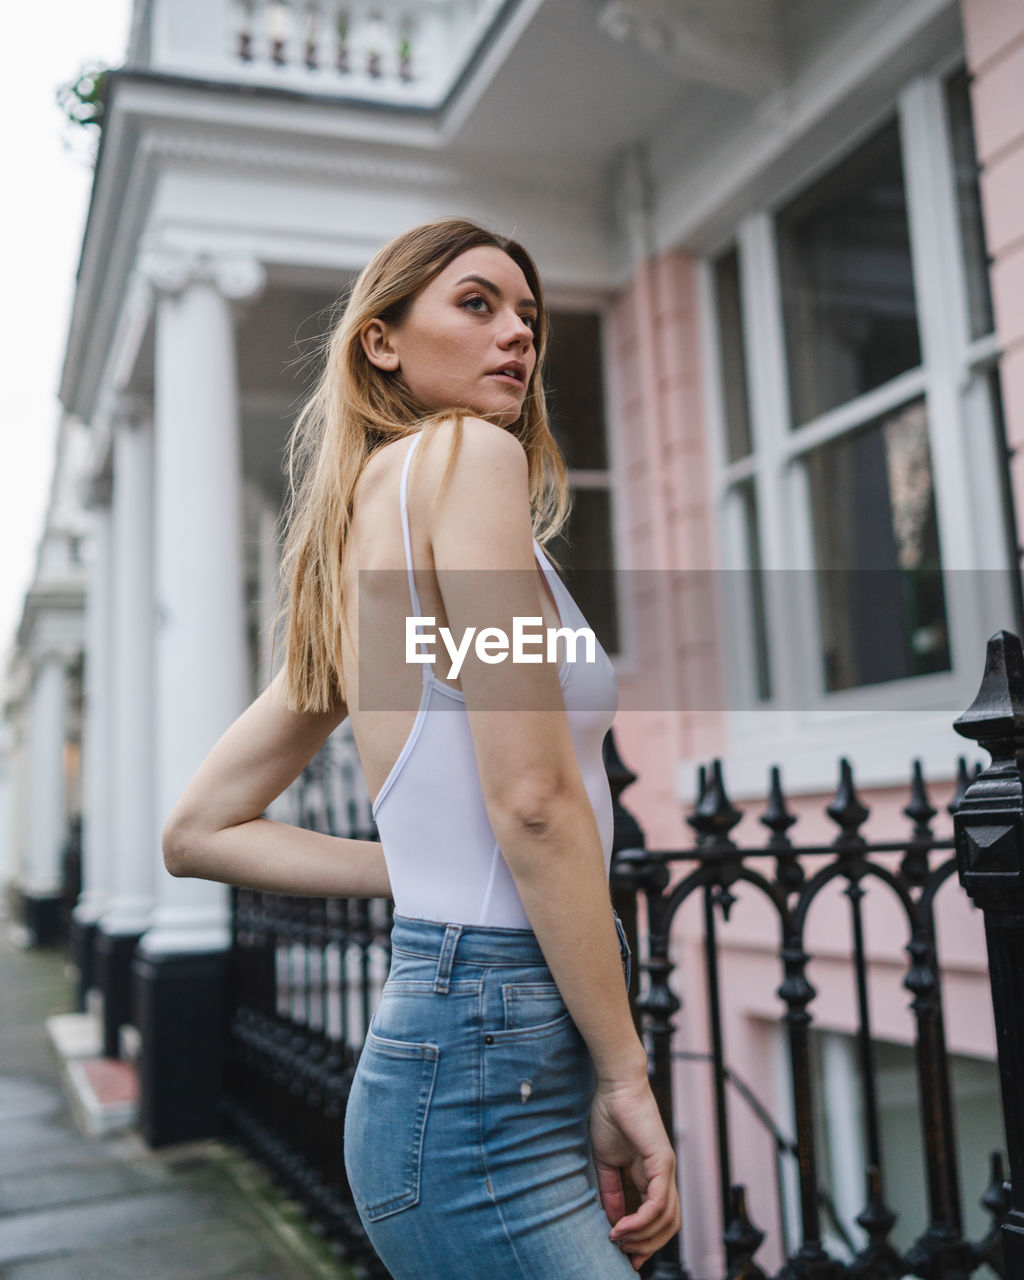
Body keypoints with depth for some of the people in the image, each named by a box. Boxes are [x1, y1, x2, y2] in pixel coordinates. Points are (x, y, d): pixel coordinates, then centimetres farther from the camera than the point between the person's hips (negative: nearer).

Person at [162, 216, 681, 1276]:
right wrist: (625, 1076, -11)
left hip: (431, 1019, 9)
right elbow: (535, 798, -18)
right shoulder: (467, 451, -9)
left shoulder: (356, 519, 15)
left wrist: (428, 869, 9)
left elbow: (198, 832, 16)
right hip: (488, 1061, -9)